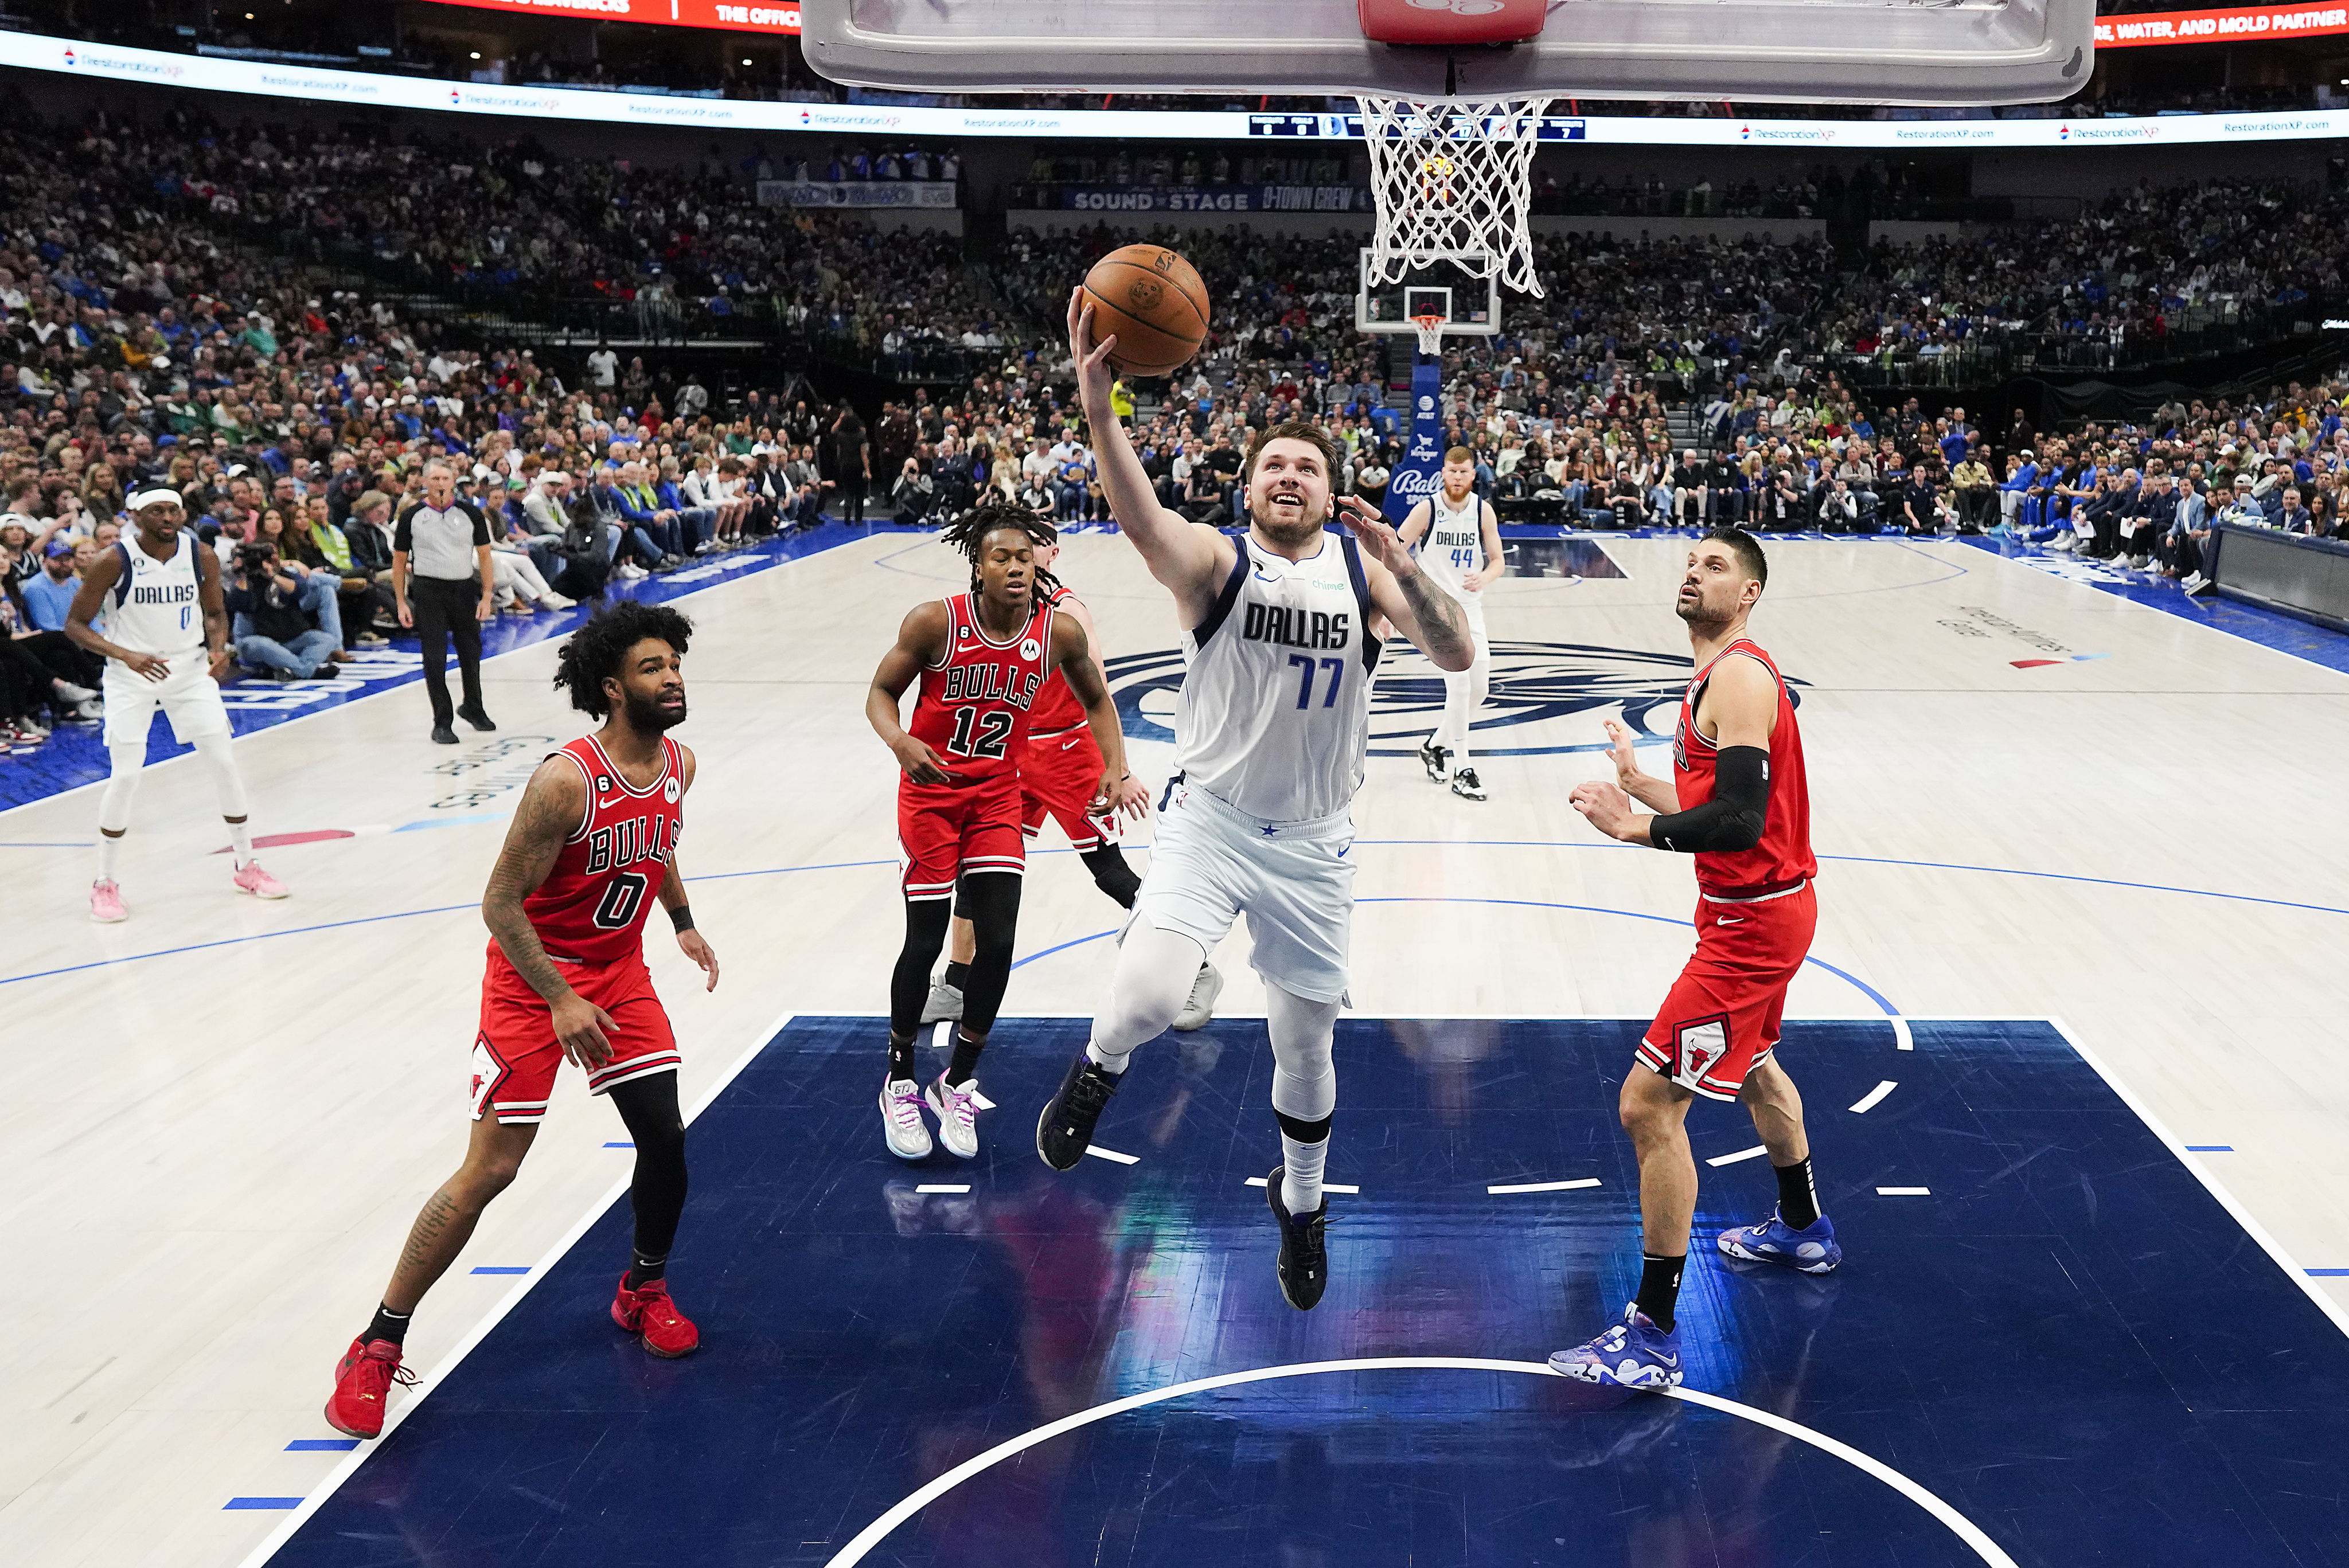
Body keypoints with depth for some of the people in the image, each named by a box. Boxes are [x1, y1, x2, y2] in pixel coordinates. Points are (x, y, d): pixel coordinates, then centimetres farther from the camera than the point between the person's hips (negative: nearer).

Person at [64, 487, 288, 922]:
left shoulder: (202, 556, -7)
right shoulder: (114, 562, -16)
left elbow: (215, 612, 10)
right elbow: (75, 625, -11)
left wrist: (219, 647, -11)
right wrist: (125, 654, -26)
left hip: (189, 668, 3)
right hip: (132, 674, -3)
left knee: (224, 764, 1)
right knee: (125, 776, -7)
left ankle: (245, 866, 18)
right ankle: (105, 884, 8)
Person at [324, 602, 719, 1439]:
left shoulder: (678, 764, -3)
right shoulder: (564, 781, -26)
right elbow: (500, 904, -21)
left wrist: (684, 923, 13)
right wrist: (560, 1000, -24)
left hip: (619, 970, 6)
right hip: (533, 978, -6)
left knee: (666, 1139, 2)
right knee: (488, 1171, -8)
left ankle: (644, 1292, 30)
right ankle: (377, 1348, 5)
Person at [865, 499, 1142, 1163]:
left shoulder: (1059, 631, -9)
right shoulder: (935, 622, -17)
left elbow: (1095, 698, 9)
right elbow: (881, 692, -6)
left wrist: (1116, 768, -5)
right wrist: (900, 742, -27)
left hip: (997, 795, 3)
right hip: (931, 791, -2)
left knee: (998, 943, -5)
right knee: (926, 942, -2)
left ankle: (959, 1082, 17)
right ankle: (900, 1082, 21)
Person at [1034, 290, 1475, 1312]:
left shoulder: (1365, 567, -1)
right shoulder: (1213, 560, -10)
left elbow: (1457, 656, -13)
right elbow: (1138, 516, -33)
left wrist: (1401, 565, -29)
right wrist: (1096, 397, -50)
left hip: (1313, 842, 3)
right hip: (1210, 819, -2)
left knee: (1306, 1044, 12)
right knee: (1147, 998, -25)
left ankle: (1300, 1206, 40)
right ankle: (1098, 1071, 13)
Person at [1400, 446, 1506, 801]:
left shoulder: (1483, 510, 0)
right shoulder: (1427, 509, -10)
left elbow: (1498, 560, 6)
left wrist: (1483, 578, -17)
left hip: (1470, 607, 5)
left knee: (1479, 689, 8)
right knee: (1460, 682, -16)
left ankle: (1436, 745, 30)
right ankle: (1462, 770, -9)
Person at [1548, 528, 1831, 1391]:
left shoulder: (1738, 678, -20)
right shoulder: (1720, 676, 11)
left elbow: (1740, 820, -30)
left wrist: (1637, 826, -29)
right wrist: (1639, 782, 20)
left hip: (1751, 921, -11)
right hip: (1762, 907, 11)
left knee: (1649, 1103, -12)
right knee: (1751, 1063, 33)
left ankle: (1653, 1337, -5)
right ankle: (1804, 1230, 57)